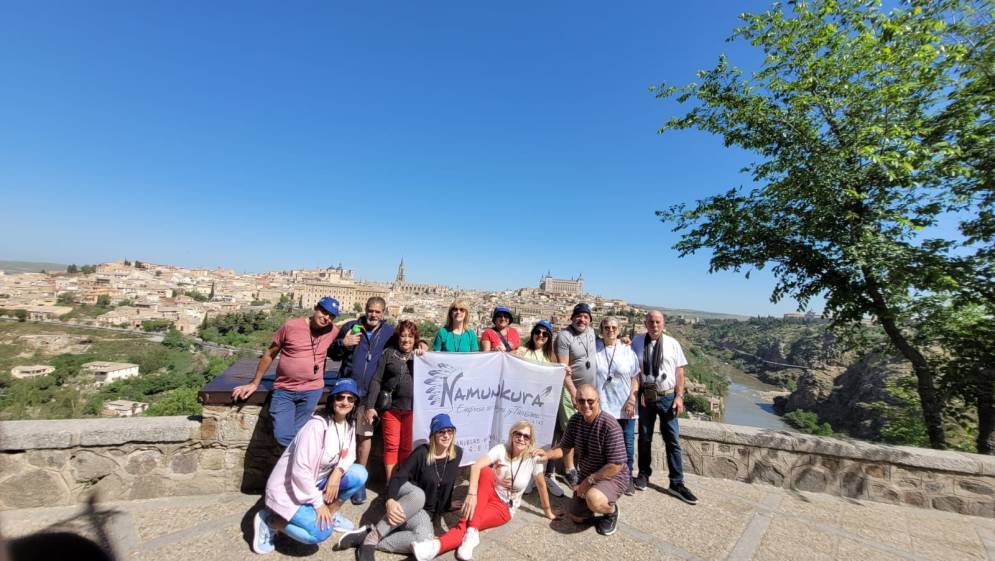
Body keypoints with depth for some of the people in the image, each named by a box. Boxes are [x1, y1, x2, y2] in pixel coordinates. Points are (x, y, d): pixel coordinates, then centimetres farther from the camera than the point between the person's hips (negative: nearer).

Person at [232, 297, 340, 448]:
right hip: (283, 390, 0)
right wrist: (255, 383, 6)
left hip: (311, 390, 0)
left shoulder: (333, 331, -3)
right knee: (282, 435, -9)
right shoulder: (290, 326, -8)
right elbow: (270, 354, 2)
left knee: (296, 434, -2)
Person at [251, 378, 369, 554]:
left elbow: (349, 454, 4)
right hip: (289, 488, -7)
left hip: (315, 482, 7)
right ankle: (268, 520, 0)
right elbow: (300, 470, -28)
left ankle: (330, 513, 11)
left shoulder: (349, 424, -4)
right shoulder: (316, 426, -28)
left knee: (359, 474, -10)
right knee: (321, 531, -22)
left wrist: (338, 472, -18)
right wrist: (318, 503, -20)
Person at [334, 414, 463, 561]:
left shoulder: (457, 454, -3)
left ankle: (369, 541, -23)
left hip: (427, 512, 3)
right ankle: (371, 538, -30)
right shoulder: (422, 453, -16)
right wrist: (390, 500, -39)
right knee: (418, 495, -41)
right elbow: (398, 478, -21)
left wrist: (447, 505, 18)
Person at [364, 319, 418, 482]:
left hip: (412, 407, 1)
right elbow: (376, 380, 0)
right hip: (391, 406, -1)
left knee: (408, 446, 8)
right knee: (391, 445, 5)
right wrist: (370, 406, -5)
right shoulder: (388, 353, 3)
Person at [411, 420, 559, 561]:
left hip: (504, 508, -1)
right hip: (487, 496, 1)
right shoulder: (501, 449, -14)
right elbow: (476, 466, -29)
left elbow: (541, 484, 1)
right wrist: (472, 494, -44)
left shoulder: (533, 459, -12)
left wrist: (548, 511, 10)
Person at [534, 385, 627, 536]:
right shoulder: (575, 420, -8)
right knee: (576, 517, 10)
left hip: (612, 477, -6)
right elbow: (564, 447, 2)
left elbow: (616, 465, -26)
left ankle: (611, 510, -1)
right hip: (587, 476, 7)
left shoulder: (610, 426, -29)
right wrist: (547, 454, -18)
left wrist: (589, 481, -21)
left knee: (593, 499, -35)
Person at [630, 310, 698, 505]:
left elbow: (679, 372, 1)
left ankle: (676, 483, 19)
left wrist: (679, 396, -4)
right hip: (644, 396, 0)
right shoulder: (637, 343, -3)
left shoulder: (672, 343, -1)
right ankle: (643, 474, 33)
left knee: (673, 440, 6)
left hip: (667, 396, 0)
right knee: (644, 438, 15)